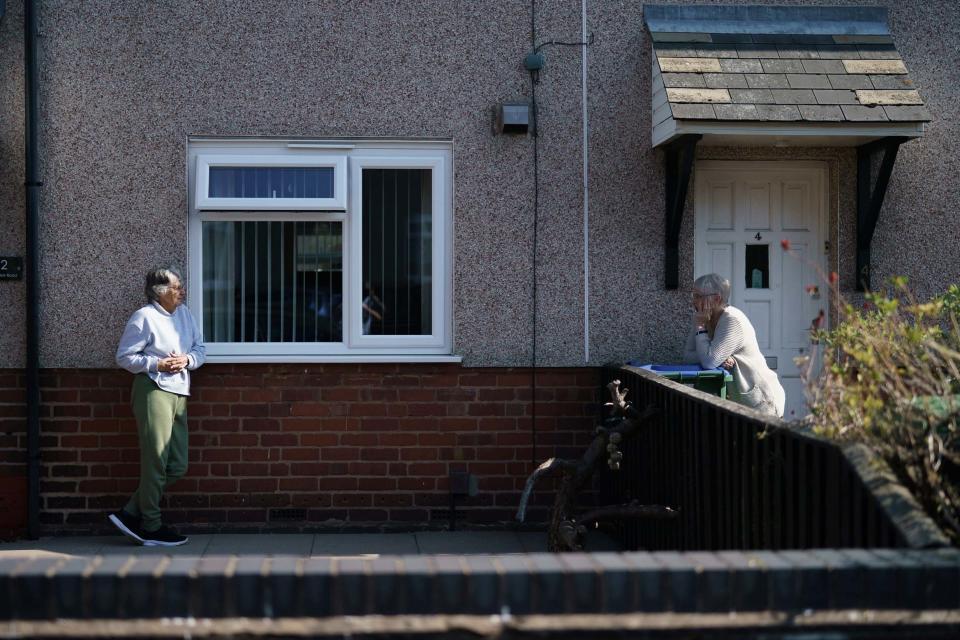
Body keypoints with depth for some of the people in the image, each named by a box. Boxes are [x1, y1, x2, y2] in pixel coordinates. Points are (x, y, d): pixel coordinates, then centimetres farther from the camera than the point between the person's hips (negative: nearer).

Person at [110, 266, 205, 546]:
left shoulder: (184, 313, 14)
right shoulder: (144, 317, -7)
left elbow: (200, 349, 17)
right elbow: (124, 356, -5)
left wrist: (187, 360, -4)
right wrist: (156, 364, -15)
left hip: (179, 393, 8)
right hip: (154, 391, -8)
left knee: (177, 466, 8)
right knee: (156, 462, -4)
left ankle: (131, 513, 17)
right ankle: (151, 527, 7)